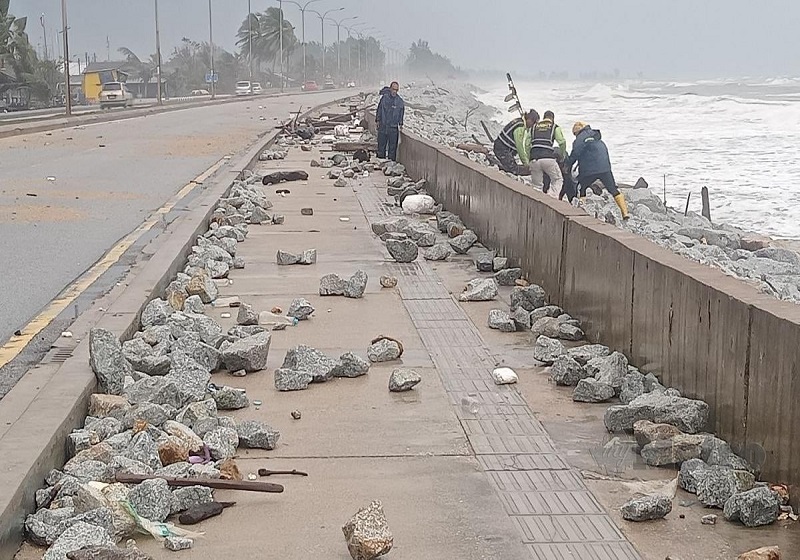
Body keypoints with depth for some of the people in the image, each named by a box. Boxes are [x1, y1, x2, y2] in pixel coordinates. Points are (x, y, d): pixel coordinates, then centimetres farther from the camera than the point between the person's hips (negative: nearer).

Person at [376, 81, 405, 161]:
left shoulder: (400, 101, 1)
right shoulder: (384, 98, 1)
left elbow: (401, 113, 9)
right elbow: (379, 110, 8)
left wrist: (400, 124, 4)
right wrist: (377, 120, 6)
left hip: (394, 128, -1)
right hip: (383, 127, 1)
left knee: (392, 146, 2)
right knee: (381, 145, 7)